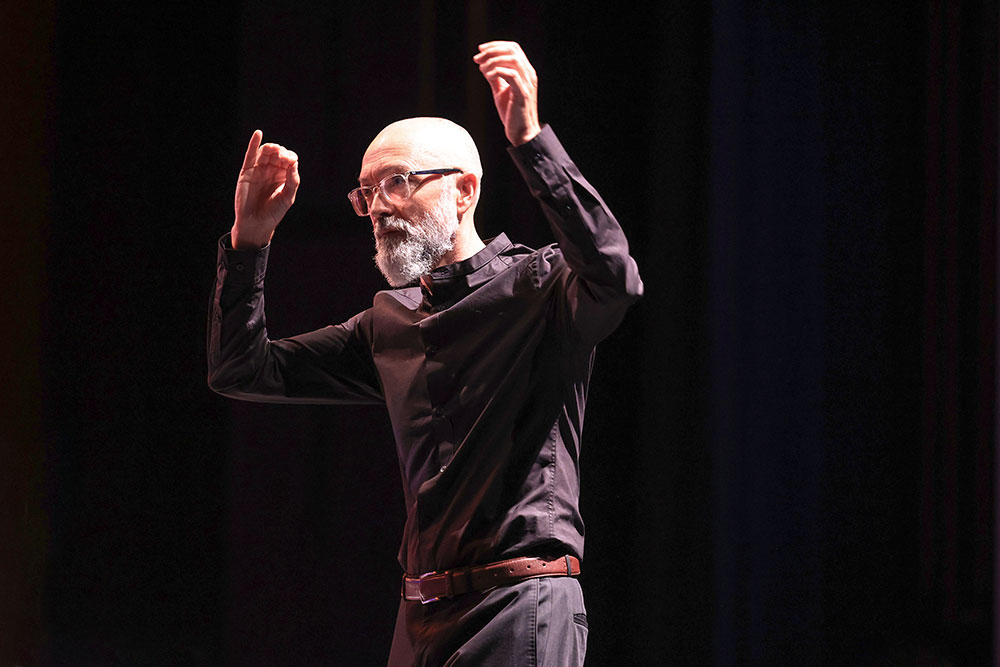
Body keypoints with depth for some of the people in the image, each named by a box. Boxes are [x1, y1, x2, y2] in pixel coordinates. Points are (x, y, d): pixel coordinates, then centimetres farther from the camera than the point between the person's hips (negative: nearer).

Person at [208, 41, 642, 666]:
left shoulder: (538, 286, -2)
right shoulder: (389, 324, 18)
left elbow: (614, 278, -26)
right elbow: (240, 370, 19)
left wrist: (532, 141, -32)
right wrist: (249, 240, 7)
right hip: (423, 615, 7)